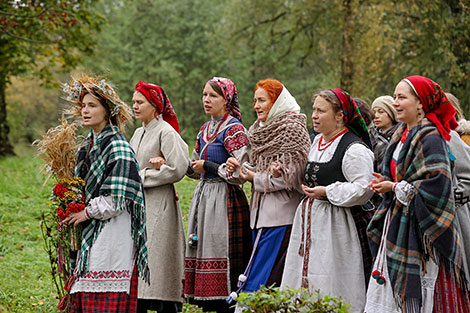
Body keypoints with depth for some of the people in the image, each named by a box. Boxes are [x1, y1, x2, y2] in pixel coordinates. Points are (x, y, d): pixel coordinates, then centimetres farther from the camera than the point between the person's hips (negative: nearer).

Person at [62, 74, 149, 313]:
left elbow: (117, 199, -16)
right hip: (88, 233, 8)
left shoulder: (118, 147, -12)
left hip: (111, 232, -8)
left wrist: (87, 213, -11)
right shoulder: (89, 145, 15)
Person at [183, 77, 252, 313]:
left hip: (225, 201, -8)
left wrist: (208, 166, -11)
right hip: (204, 196, 8)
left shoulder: (234, 129, -10)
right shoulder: (205, 129, 15)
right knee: (202, 252, 7)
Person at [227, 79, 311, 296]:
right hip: (261, 213, 9)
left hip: (280, 217, -9)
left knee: (259, 281, -12)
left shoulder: (292, 129, -10)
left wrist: (256, 178, -8)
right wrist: (239, 167, 3)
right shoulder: (260, 129, 17)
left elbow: (291, 175, -15)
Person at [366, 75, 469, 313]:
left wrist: (396, 188, -17)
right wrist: (386, 182, 4)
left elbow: (438, 182, -25)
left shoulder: (430, 138, -15)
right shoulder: (403, 135, 13)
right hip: (396, 225, 9)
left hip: (418, 229, -9)